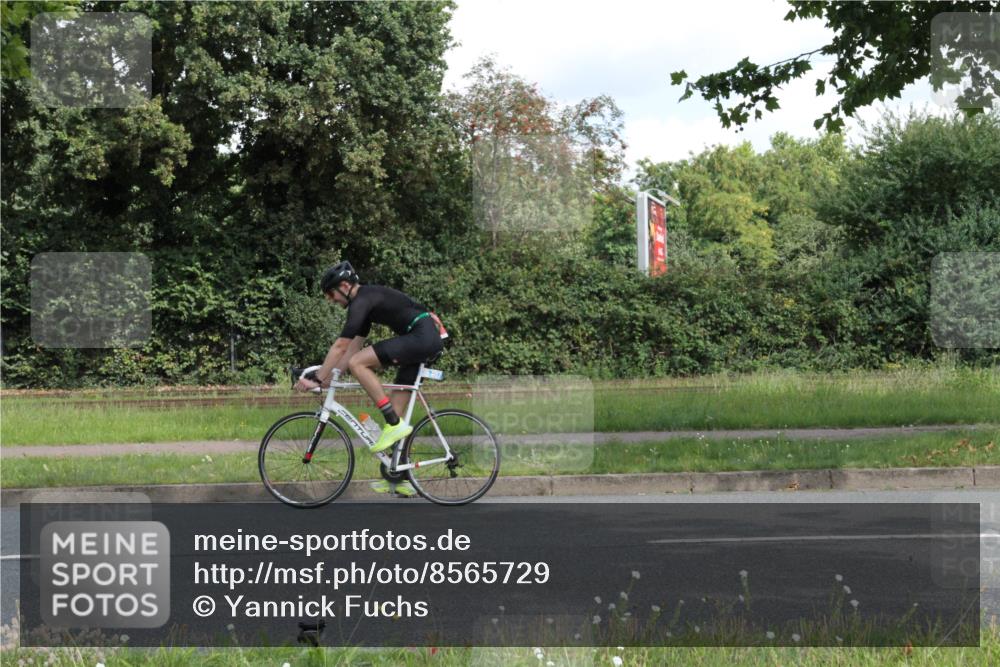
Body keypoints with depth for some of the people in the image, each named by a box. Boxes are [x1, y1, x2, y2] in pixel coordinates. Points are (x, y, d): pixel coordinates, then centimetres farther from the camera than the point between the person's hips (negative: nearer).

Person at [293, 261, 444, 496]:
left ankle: (394, 425, -14)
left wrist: (317, 380, -9)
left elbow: (340, 346, -14)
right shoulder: (368, 300, 20)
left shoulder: (362, 301, -10)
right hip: (429, 340, 10)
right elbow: (354, 347, 23)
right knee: (395, 413, 9)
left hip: (421, 337, -10)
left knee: (358, 364, -18)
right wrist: (329, 378, 18)